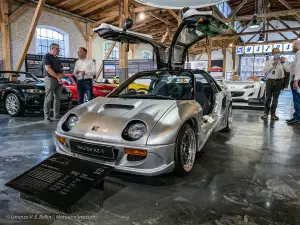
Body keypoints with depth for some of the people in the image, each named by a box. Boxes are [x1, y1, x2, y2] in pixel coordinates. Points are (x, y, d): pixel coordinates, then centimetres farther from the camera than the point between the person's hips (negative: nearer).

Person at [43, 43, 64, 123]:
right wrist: (57, 77, -14)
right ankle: (47, 117, -2)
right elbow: (48, 69, -15)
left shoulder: (57, 59, 22)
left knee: (58, 98, 7)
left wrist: (61, 75, -2)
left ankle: (56, 116, 13)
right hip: (50, 79, -8)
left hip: (59, 80, 8)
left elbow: (62, 70, 20)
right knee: (48, 99, -6)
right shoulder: (46, 57, -2)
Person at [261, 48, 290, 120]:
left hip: (279, 81, 0)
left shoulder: (284, 60, 4)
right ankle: (266, 113, 5)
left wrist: (283, 62, -16)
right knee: (268, 98, 0)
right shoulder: (269, 61, 7)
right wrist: (273, 64, -13)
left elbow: (288, 70, -7)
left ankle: (273, 114, 11)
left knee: (275, 98, 4)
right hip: (270, 80, 1)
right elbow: (265, 70, -6)